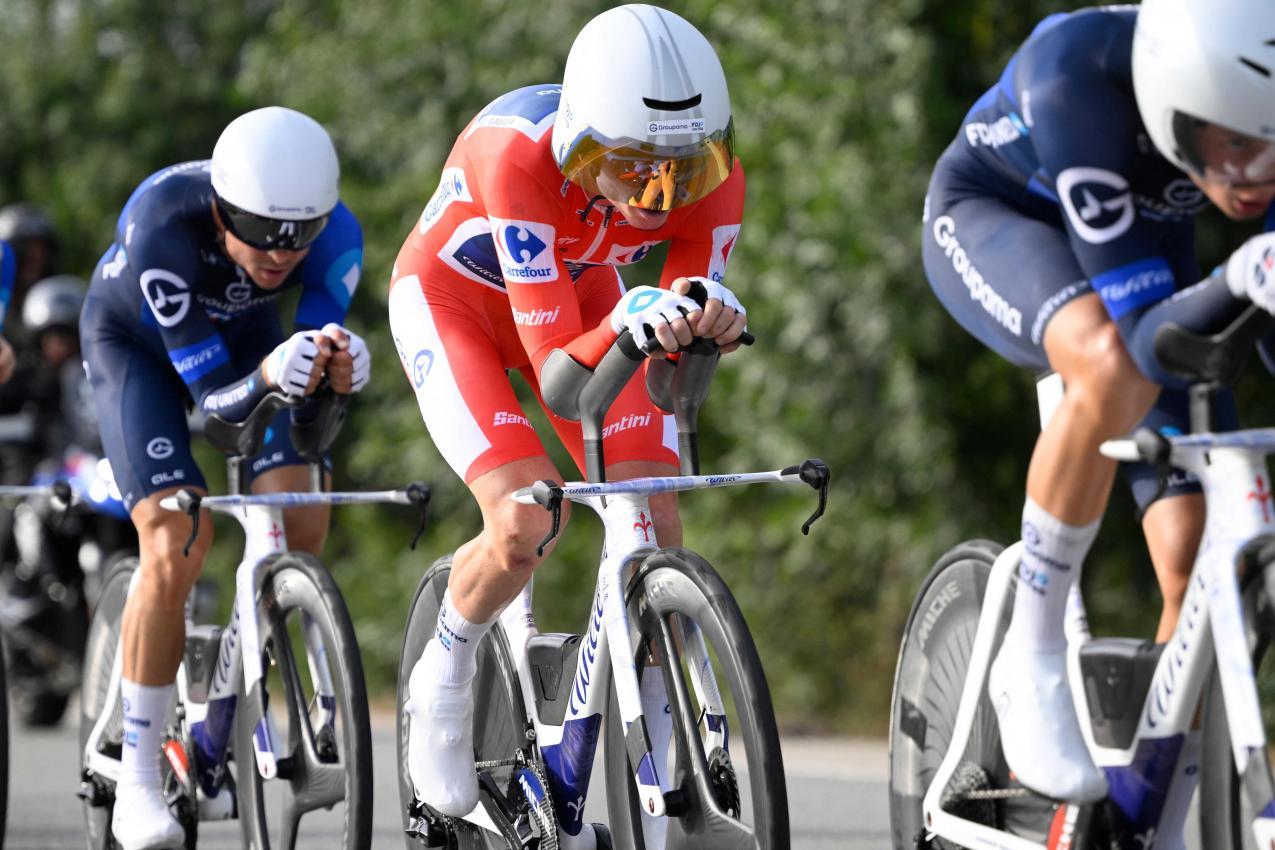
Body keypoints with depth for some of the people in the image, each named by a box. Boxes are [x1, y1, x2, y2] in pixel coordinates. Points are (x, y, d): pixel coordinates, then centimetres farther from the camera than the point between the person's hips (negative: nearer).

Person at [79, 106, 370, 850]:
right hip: (136, 342, -3)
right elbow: (214, 392, -38)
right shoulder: (162, 227, -41)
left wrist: (340, 361, -57)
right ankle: (137, 783, -10)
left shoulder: (335, 232, -31)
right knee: (173, 551, -20)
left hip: (243, 331, 3)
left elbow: (327, 329, -33)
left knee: (301, 526, -18)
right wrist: (269, 375, -59)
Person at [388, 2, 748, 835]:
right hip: (453, 296, -4)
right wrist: (627, 323, -60)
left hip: (580, 292, 4)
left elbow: (683, 335, -23)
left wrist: (711, 316, -46)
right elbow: (555, 370, -40)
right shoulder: (519, 159, -42)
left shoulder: (711, 180, -30)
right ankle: (443, 685, 8)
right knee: (524, 524, -24)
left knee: (656, 534, -12)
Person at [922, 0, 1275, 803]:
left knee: (1201, 562, -12)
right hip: (991, 218, -4)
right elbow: (1147, 338, -43)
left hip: (1140, 241, 4)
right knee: (1112, 366, -38)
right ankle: (1034, 662, -21)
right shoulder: (1080, 74, -41)